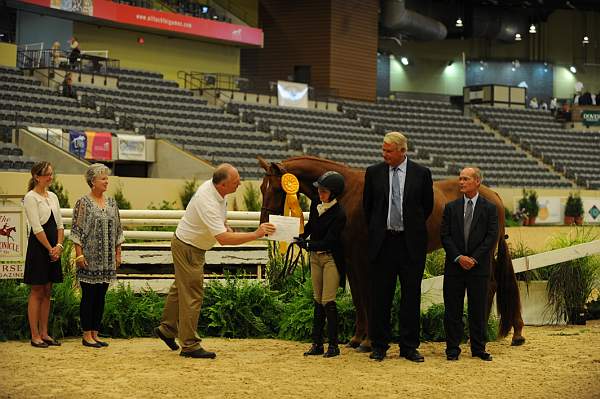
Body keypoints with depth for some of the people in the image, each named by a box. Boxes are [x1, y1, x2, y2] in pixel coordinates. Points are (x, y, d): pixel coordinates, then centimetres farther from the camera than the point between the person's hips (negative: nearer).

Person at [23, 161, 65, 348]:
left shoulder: (52, 196, 14)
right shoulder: (31, 198, -9)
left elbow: (60, 225, 12)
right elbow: (37, 228, -14)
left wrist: (59, 246, -3)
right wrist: (50, 249, -12)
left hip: (53, 249, 7)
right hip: (38, 247, -7)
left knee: (47, 292, 10)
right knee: (37, 292, -3)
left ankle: (44, 334, 15)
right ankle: (35, 336, 1)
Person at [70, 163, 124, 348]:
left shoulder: (111, 202, 11)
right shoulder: (83, 203, -6)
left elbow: (117, 230, 15)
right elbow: (76, 231, -8)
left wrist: (118, 253, 11)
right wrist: (79, 255, -14)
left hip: (107, 260, 6)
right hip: (89, 258, -6)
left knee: (101, 296, 8)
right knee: (89, 296, -1)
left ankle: (95, 333, 15)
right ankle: (86, 335, 5)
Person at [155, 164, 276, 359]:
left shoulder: (213, 186, -7)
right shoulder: (207, 203, -36)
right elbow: (223, 239, -40)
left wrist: (224, 225, 3)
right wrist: (256, 234, -38)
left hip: (194, 246, 10)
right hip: (188, 248, -10)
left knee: (181, 288, 22)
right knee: (192, 294, -5)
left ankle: (166, 329, 37)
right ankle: (190, 345, 1)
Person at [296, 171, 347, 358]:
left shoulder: (339, 214, -21)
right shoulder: (315, 204, -1)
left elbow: (327, 242, -24)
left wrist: (307, 244, -32)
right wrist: (301, 237, -3)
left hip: (331, 258, -7)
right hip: (315, 257, 7)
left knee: (328, 301, -8)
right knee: (318, 301, 11)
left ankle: (333, 345, 1)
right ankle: (317, 344, 16)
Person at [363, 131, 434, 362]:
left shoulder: (421, 174, 1)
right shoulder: (373, 172, 4)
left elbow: (428, 206, 10)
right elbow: (367, 205, 14)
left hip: (411, 242, -1)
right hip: (382, 241, 1)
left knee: (411, 295, 3)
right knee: (380, 295, 4)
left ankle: (409, 347, 11)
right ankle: (379, 345, 12)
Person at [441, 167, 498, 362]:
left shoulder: (489, 208, 4)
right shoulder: (451, 207, 8)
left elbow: (492, 236, -3)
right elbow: (445, 236, 2)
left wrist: (474, 258, -12)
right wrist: (458, 257, -11)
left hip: (479, 266, -1)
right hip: (454, 266, 1)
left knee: (478, 310, 3)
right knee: (452, 309, 2)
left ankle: (479, 349, 12)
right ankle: (452, 349, 9)